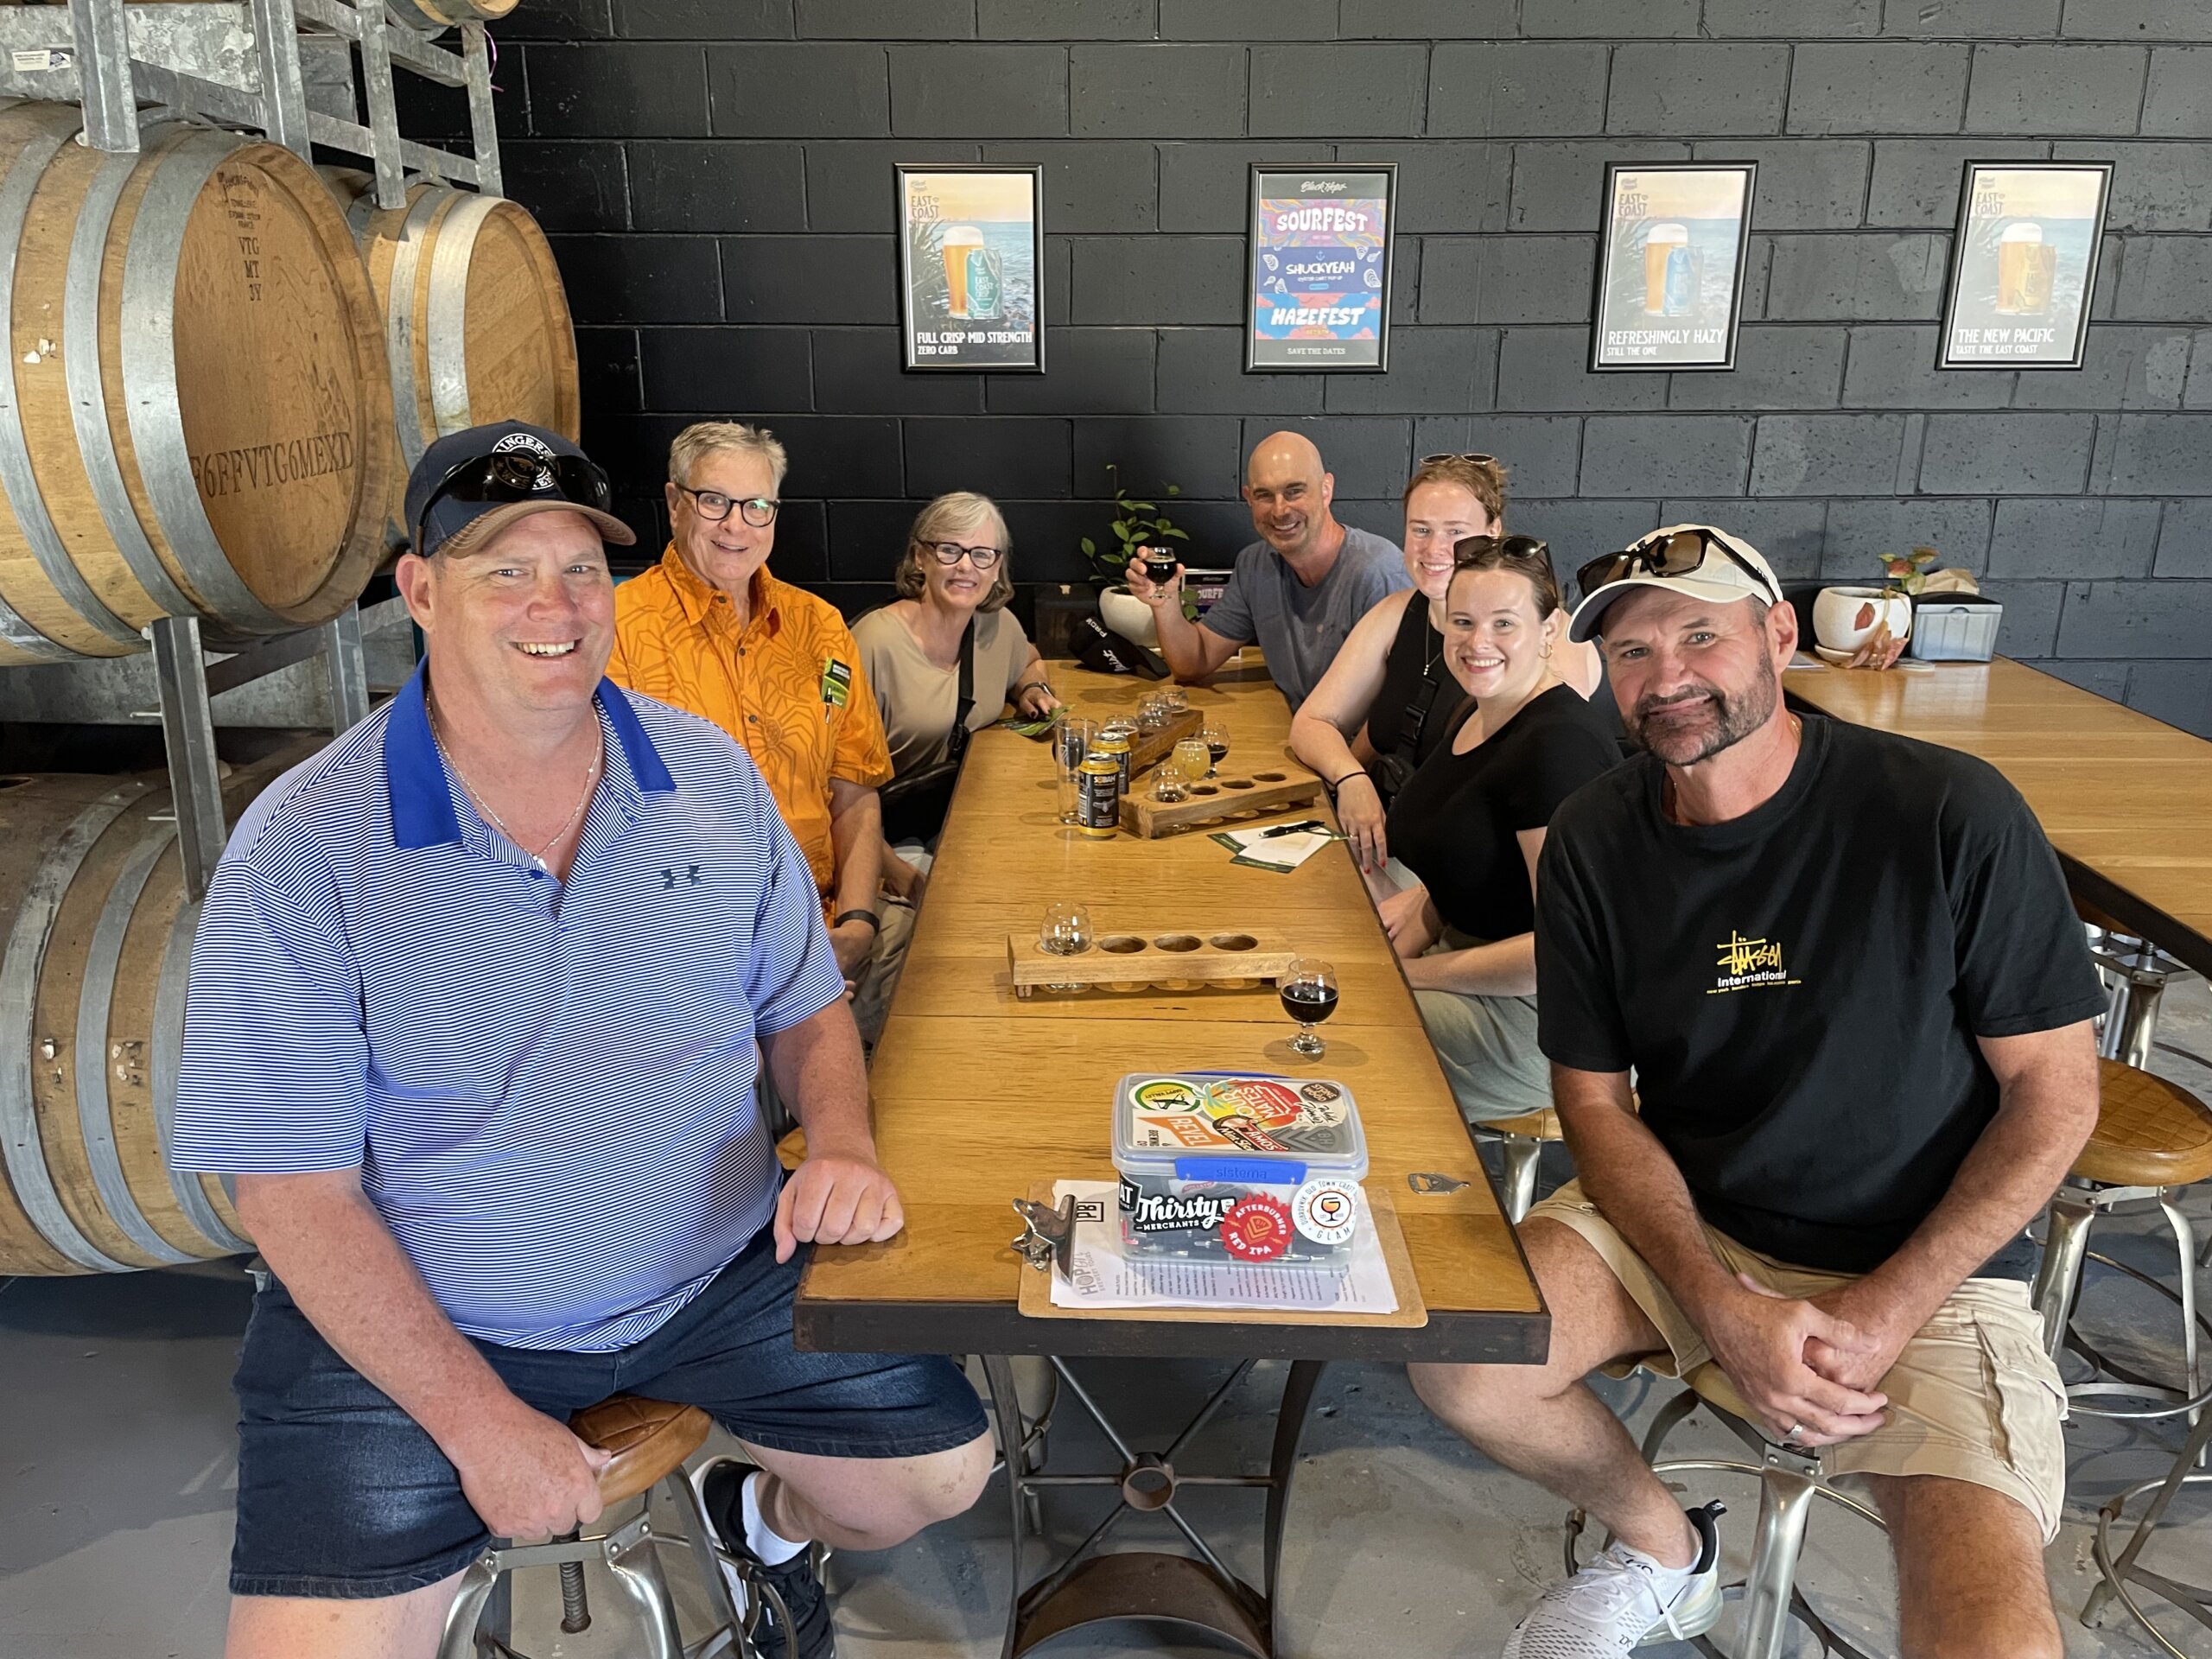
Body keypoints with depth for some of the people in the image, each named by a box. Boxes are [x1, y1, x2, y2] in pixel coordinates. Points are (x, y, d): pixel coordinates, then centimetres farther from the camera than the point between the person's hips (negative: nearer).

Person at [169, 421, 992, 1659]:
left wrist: (844, 1144, -14)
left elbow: (807, 1007, 7)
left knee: (944, 1477, 3)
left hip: (720, 1270, 3)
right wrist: (478, 1419, -17)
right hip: (413, 1320, -2)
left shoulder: (712, 775, -2)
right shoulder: (300, 851, -14)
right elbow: (294, 1185, -12)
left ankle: (768, 1521, 35)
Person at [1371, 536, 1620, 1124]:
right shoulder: (1466, 719, 7)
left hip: (1539, 1010, -9)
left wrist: (1413, 973, -17)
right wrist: (1399, 948, 2)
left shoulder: (1559, 744, -22)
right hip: (1473, 964, 9)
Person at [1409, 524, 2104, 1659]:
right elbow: (1595, 1101, -1)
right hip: (1678, 1221, 3)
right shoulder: (1594, 840, -6)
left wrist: (1885, 1312, -15)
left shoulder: (1951, 815, -15)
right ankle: (1664, 1549, 12)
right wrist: (1723, 1307, -15)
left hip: (1922, 1260, -3)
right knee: (1459, 1359, -20)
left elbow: (2055, 1091, -8)